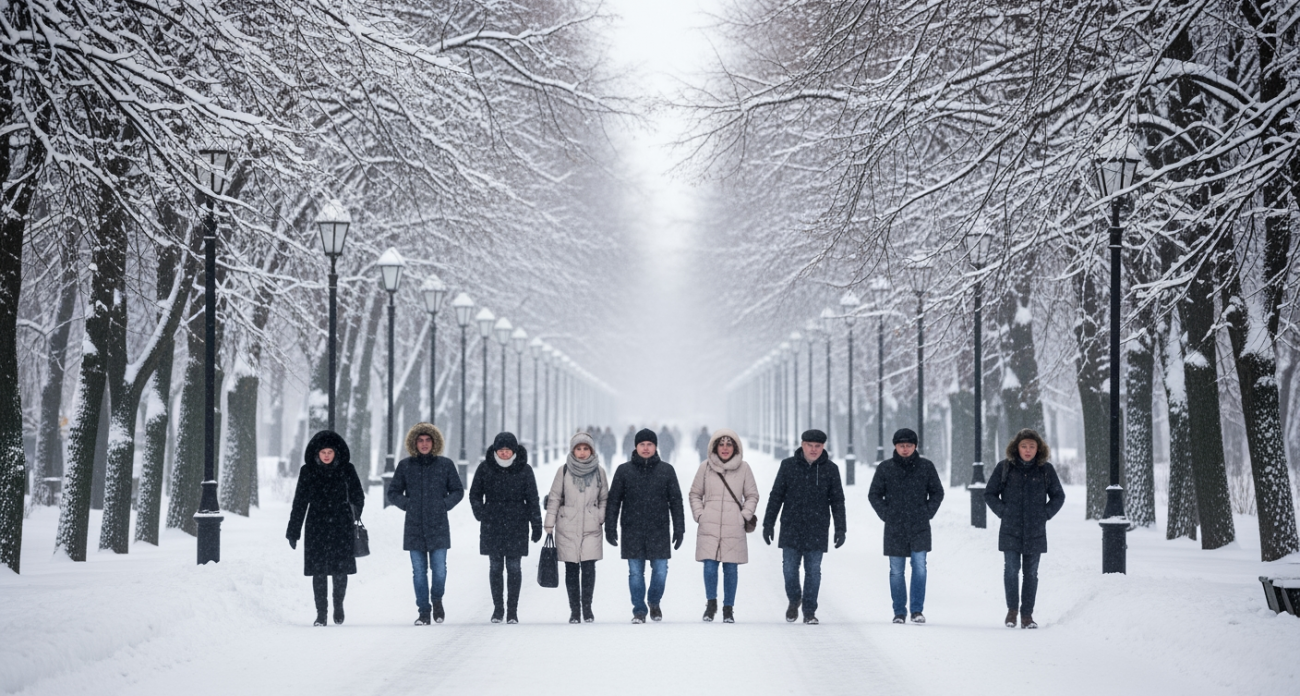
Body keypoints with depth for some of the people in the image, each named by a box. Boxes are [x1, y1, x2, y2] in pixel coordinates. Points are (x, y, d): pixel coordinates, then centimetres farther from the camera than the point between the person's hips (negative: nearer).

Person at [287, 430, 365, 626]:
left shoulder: (346, 470, 0)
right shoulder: (307, 471, 1)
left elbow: (357, 497, 8)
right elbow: (299, 502, 4)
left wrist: (355, 518, -5)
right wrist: (293, 531, 2)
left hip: (341, 527, 0)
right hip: (317, 527, 0)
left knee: (340, 569, 0)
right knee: (319, 571, -2)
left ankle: (338, 605, 23)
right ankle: (321, 612, 6)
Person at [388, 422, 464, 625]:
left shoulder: (445, 465, 4)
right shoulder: (405, 466, 6)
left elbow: (458, 491, 13)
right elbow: (393, 493, 13)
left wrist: (444, 505, -1)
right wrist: (408, 505, -1)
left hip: (438, 527, -1)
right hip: (414, 528, 1)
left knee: (439, 570, -6)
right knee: (419, 572, 1)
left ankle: (437, 599, 21)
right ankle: (423, 611, 10)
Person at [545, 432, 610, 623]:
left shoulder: (599, 471, 5)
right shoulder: (564, 471, 2)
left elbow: (604, 499, 13)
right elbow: (554, 498, 5)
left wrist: (600, 519, 1)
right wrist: (549, 525, 2)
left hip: (591, 528, 0)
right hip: (567, 527, 0)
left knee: (588, 568, -7)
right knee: (571, 569, 2)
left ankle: (587, 607, 6)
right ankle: (574, 610, 9)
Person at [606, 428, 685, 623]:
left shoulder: (666, 470, 5)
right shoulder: (624, 470, 4)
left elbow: (676, 501, 7)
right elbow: (613, 501, 6)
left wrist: (679, 529, 3)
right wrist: (610, 528, 1)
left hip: (659, 532, 0)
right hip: (632, 532, 0)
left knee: (660, 571, 1)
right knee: (635, 573, 2)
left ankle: (654, 603, 26)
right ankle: (639, 610, 13)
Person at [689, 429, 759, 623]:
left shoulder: (743, 468, 5)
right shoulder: (706, 467, 6)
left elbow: (752, 496, 13)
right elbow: (695, 494, 15)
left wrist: (745, 515, 1)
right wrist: (699, 515, 3)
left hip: (733, 528, 0)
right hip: (709, 527, 0)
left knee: (731, 569, 1)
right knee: (710, 566, -8)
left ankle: (728, 609, 12)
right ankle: (711, 603, 12)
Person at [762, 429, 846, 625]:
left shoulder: (830, 469, 3)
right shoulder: (788, 465, 2)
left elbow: (837, 501, 7)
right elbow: (776, 496, 6)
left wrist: (840, 528, 1)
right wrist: (768, 523, 4)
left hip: (817, 532, 0)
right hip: (791, 529, 0)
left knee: (813, 571, 1)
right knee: (789, 568, 0)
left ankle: (809, 611, 10)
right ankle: (794, 600, 26)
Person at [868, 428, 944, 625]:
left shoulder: (926, 466, 3)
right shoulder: (885, 468, 3)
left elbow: (937, 492, 13)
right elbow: (874, 494, 11)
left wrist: (928, 512, 2)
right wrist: (885, 514, 1)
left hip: (920, 528, -1)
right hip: (894, 528, 1)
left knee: (919, 567, -8)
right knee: (896, 571, 4)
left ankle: (917, 610, -2)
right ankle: (899, 612, 11)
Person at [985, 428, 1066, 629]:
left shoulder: (1046, 470, 5)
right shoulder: (1004, 468, 2)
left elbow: (1058, 496, 15)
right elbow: (990, 494, 10)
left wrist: (1045, 514, 3)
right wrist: (1003, 511, -2)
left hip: (1035, 532, 1)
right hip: (1010, 530, -1)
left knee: (1031, 573, 3)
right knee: (1011, 570, -7)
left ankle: (1027, 614, 9)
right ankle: (1012, 609, 9)